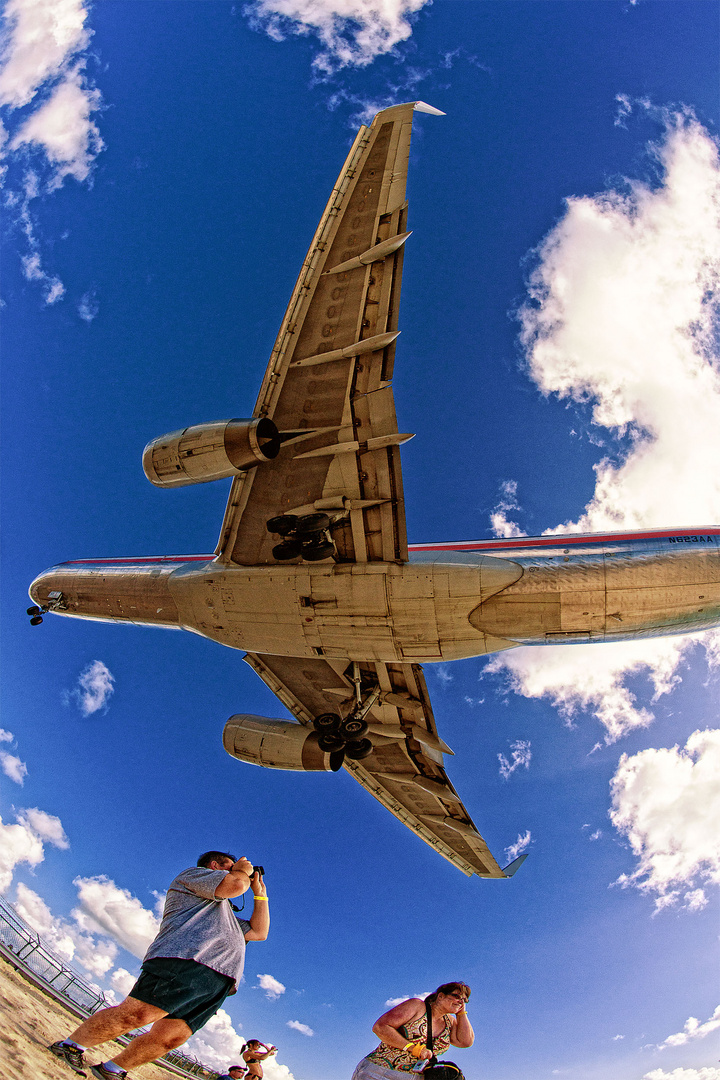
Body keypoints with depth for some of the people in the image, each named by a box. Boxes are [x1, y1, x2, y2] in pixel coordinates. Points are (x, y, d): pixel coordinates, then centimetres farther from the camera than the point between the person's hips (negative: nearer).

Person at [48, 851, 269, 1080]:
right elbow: (235, 885, -5)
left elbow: (259, 932, 36)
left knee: (170, 1037, -5)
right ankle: (70, 1046, -1)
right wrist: (243, 871, 16)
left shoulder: (224, 912, 41)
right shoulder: (193, 874, 14)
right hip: (186, 958, -8)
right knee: (138, 1015, -18)